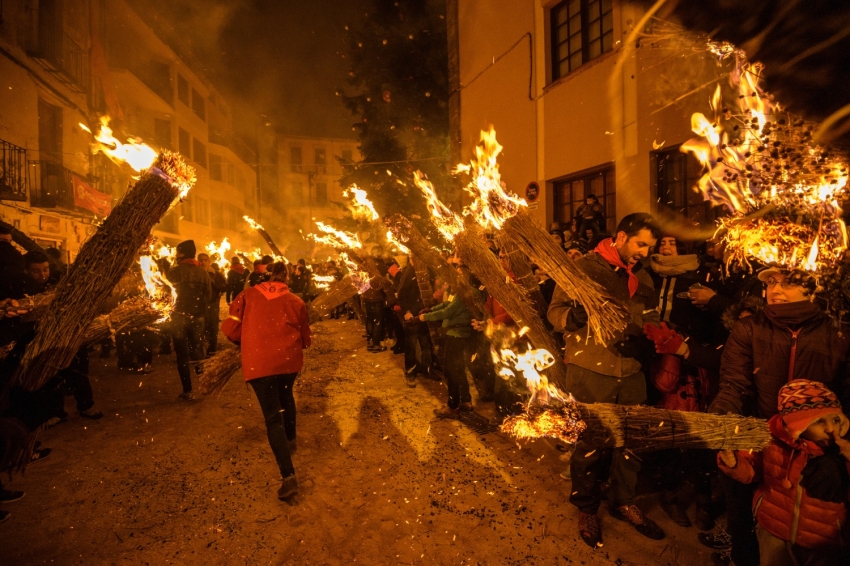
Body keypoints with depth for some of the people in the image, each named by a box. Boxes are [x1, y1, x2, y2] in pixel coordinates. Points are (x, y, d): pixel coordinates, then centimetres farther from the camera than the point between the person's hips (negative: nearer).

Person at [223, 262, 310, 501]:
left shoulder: (249, 295, 6)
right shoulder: (295, 301, 6)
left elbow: (230, 328, 2)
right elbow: (305, 339, 10)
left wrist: (247, 342, 21)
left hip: (258, 361, -2)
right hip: (288, 359, 2)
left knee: (273, 416, -2)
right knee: (285, 396, 31)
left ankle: (288, 476, -11)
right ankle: (290, 439, 47)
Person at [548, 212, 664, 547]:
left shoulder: (643, 278, 12)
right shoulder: (583, 267, -6)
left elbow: (651, 323, 14)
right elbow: (555, 312, -11)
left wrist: (644, 336, -8)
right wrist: (576, 315, -31)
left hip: (631, 371, 6)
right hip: (590, 371, -5)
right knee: (589, 442, 6)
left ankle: (623, 502, 39)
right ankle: (587, 509, 28)